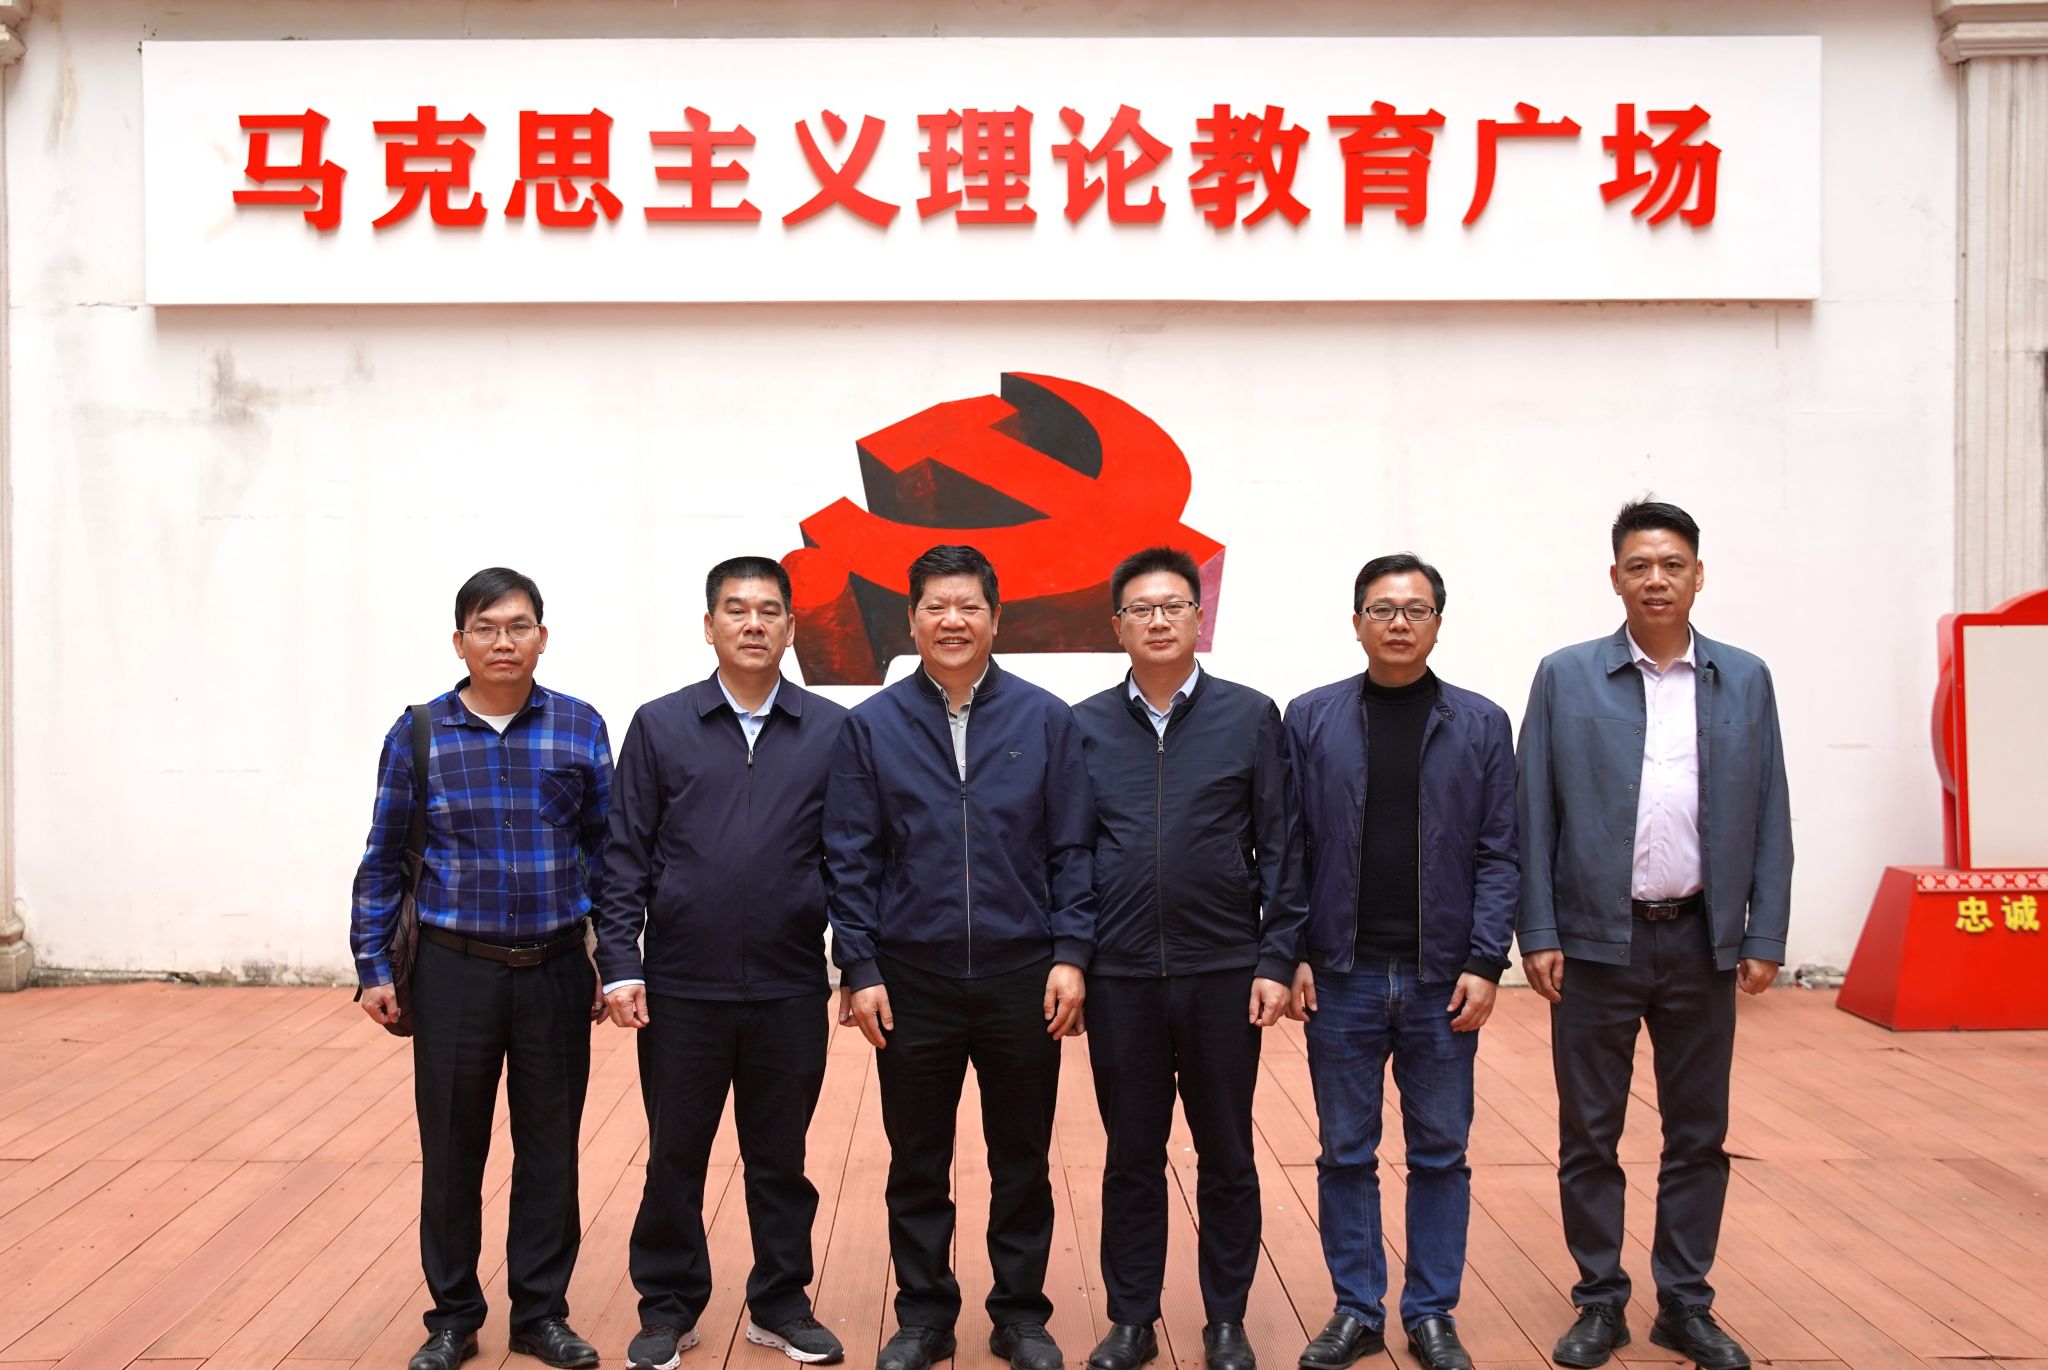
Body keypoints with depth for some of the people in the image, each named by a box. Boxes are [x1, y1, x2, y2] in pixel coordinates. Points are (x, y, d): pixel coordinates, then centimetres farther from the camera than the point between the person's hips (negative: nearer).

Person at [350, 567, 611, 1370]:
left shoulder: (580, 728, 0)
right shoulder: (418, 733, 0)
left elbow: (606, 852, 5)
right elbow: (383, 860, 5)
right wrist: (373, 967, 2)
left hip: (554, 973, 0)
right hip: (454, 972, 0)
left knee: (550, 1150, 9)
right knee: (450, 1151, 8)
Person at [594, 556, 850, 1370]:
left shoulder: (831, 732, 0)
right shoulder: (659, 726, 1)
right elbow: (625, 857, 1)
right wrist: (619, 965, -5)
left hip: (790, 990, 0)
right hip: (680, 989, 0)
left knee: (780, 1157, 12)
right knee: (675, 1156, 11)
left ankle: (780, 1304, 27)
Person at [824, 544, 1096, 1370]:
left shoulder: (1045, 721, 0)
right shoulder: (871, 727, 1)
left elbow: (1072, 851, 1)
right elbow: (849, 860, 0)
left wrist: (1070, 955, -6)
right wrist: (860, 970, -5)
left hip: (1022, 976, 0)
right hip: (911, 979, 0)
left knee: (1022, 1163, 10)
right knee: (917, 1165, 11)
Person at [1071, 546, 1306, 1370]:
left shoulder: (1250, 717, 0)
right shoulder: (1084, 727, 3)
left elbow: (1280, 849, 0)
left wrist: (1276, 961, -5)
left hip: (1224, 971, -1)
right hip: (1119, 977, 1)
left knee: (1227, 1157, 10)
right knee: (1131, 1158, 11)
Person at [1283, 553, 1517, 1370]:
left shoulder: (1480, 725, 2)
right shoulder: (1310, 719, 1)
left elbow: (1498, 855, 0)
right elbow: (1289, 846, 2)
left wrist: (1485, 964, -7)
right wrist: (1293, 954, -5)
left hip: (1442, 979, 0)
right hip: (1341, 975, 0)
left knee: (1440, 1154, 9)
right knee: (1345, 1153, 9)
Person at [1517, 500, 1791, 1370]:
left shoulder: (1745, 681, 4)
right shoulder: (1565, 678, -1)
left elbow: (1769, 819, 5)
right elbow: (1535, 817, -2)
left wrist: (1765, 938, -1)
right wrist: (1538, 935, -7)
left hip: (1701, 942, 2)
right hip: (1596, 940, -1)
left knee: (1699, 1135, 10)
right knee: (1589, 1135, 7)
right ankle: (1600, 1300, 21)